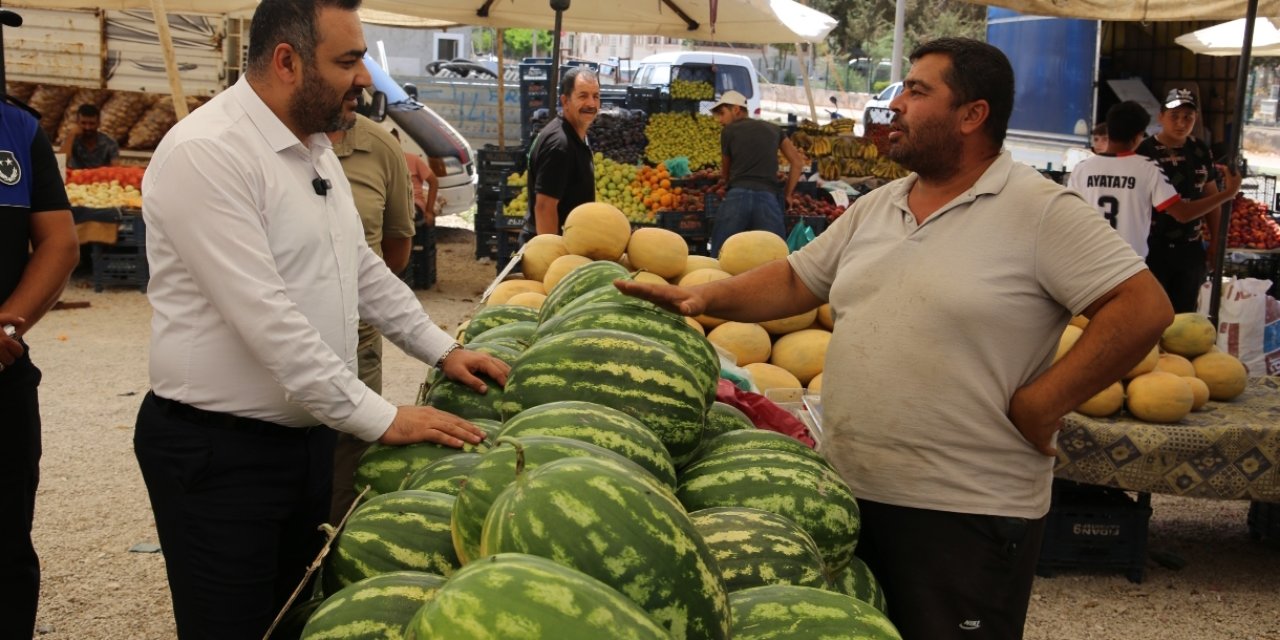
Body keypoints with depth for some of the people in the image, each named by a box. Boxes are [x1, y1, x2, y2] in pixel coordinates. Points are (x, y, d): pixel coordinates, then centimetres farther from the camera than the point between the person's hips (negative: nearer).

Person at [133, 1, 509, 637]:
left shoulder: (314, 145, 9)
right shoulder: (205, 154, -21)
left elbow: (363, 267, 20)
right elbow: (265, 318, -26)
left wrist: (442, 350, 12)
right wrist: (381, 419, -23)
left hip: (304, 434, 9)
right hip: (219, 450, -8)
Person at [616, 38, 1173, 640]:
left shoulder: (1042, 211, -12)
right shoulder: (875, 208, 10)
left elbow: (1143, 308, -17)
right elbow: (795, 280, 16)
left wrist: (1039, 406, -17)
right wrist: (706, 296, 2)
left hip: (967, 514, -7)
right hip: (849, 496, 7)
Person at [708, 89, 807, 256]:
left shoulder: (729, 131, 14)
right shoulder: (774, 129, 22)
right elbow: (798, 163, 21)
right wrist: (787, 194, 27)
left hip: (737, 197, -2)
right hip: (768, 199, 2)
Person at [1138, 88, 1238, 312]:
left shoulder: (1201, 152, 4)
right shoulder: (1143, 152, -11)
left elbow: (1211, 199, 13)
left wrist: (1215, 244, 12)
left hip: (1190, 250, 4)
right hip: (1151, 249, -4)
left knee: (1183, 315, 12)